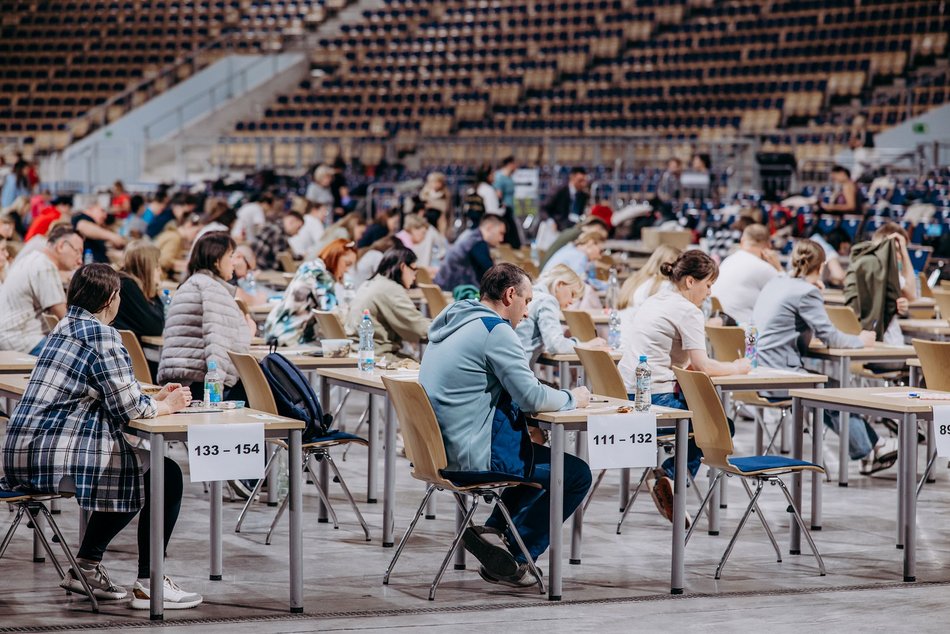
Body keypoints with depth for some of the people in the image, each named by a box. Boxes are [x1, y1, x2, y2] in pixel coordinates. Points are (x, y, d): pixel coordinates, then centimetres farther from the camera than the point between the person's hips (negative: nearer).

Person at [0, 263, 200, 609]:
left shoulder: (68, 327, 18)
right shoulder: (101, 334, -11)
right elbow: (127, 407, -12)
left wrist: (155, 398, 21)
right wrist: (165, 406, 6)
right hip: (55, 455, -10)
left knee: (132, 477, 28)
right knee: (166, 476, -2)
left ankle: (86, 567, 26)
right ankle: (148, 584, 0)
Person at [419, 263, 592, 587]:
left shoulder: (451, 323, 15)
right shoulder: (495, 330, -15)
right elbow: (532, 397, -18)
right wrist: (572, 398, 2)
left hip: (439, 451, 10)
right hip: (473, 457, -10)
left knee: (538, 457, 28)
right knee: (577, 474, 1)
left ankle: (492, 532, 16)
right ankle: (515, 559, 5)